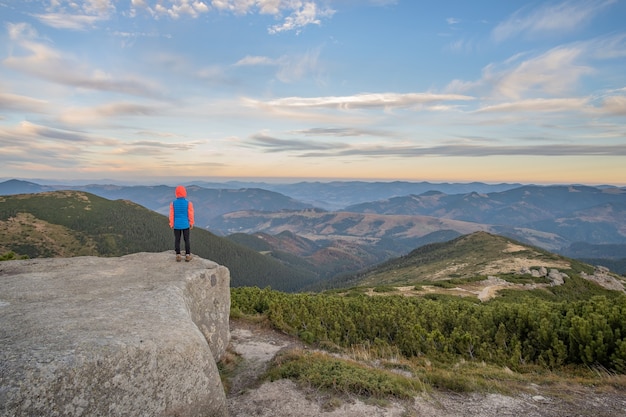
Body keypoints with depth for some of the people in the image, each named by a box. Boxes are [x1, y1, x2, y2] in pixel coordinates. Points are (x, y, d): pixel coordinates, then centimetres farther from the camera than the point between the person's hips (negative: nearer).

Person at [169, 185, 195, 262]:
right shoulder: (188, 203, -11)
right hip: (185, 225, -1)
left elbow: (171, 215, -2)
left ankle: (178, 256, 13)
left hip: (176, 225, 1)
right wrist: (191, 223, 6)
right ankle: (187, 255, 11)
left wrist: (171, 224, 9)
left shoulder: (173, 203, -7)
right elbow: (190, 214, -6)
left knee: (177, 240, 10)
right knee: (186, 240, 9)